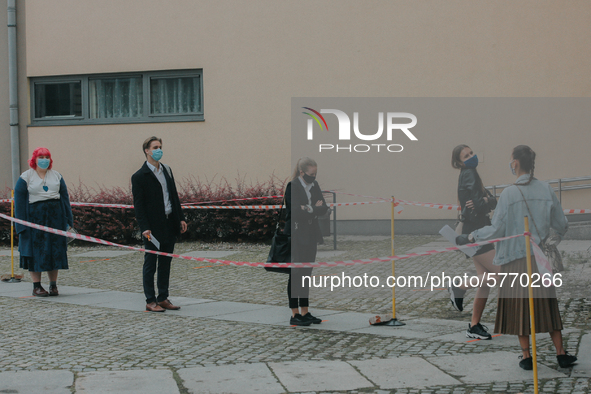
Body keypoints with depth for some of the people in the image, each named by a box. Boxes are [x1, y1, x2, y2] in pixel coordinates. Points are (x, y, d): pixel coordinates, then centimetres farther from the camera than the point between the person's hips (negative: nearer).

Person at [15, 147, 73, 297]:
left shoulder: (56, 176, 12)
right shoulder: (26, 177, 1)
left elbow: (65, 197, 12)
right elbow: (19, 200, -2)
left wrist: (69, 220, 5)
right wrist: (22, 225, -9)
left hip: (55, 217, 3)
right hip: (35, 217, -3)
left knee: (55, 250, 2)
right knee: (36, 251, -2)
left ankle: (53, 285, 10)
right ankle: (36, 286, 4)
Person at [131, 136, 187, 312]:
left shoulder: (167, 170, 13)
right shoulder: (139, 177, -9)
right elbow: (138, 205, -12)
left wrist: (180, 218, 11)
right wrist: (145, 228, -19)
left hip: (170, 225, 7)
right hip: (153, 228, -7)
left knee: (165, 263, 12)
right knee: (150, 264, 1)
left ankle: (163, 298, 19)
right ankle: (150, 301, 6)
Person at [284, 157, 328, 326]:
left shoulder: (314, 186, 11)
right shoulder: (292, 187, -10)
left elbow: (324, 208, 5)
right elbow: (297, 211, -19)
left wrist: (310, 209, -11)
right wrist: (315, 209, -9)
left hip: (311, 236, 7)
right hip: (297, 236, -7)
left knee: (307, 273, 9)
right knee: (296, 274, -4)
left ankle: (305, 312, 15)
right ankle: (295, 314, 1)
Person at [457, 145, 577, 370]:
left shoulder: (509, 194, -12)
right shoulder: (546, 190, -2)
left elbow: (496, 230, -11)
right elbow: (561, 225, 6)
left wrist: (471, 237, 2)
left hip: (515, 258, -3)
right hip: (540, 258, 3)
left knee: (519, 306, 7)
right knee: (547, 305, 12)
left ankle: (526, 357, 11)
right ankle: (561, 353, 14)